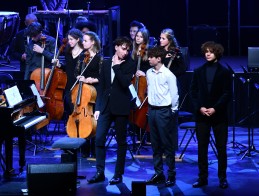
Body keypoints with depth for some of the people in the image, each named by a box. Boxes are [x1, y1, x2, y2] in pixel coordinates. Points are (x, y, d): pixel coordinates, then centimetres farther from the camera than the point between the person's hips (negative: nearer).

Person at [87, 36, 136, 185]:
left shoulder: (130, 65, -1)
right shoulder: (106, 63, 11)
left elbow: (125, 83, -17)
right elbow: (101, 86, 12)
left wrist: (116, 66, -13)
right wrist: (98, 107, 7)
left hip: (121, 108, -3)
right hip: (105, 106, 4)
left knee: (121, 142, 4)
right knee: (99, 139, -2)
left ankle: (118, 174, 11)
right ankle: (100, 172, 5)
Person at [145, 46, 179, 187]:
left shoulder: (168, 74, -12)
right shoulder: (149, 73, 6)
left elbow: (174, 94, -7)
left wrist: (173, 111, -4)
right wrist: (151, 104, 15)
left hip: (164, 111, -6)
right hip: (152, 110, 6)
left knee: (168, 144, -1)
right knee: (155, 144, 11)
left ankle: (171, 175, 5)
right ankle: (158, 173, 19)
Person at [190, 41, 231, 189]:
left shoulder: (224, 72, 1)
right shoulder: (199, 71, 9)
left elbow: (227, 94, -4)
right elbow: (193, 92, 6)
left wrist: (215, 108, -14)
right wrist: (200, 107, -8)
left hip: (219, 114, -2)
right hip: (201, 114, 2)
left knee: (221, 148, 2)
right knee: (202, 147, 3)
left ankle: (223, 178, 8)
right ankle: (203, 178, 9)